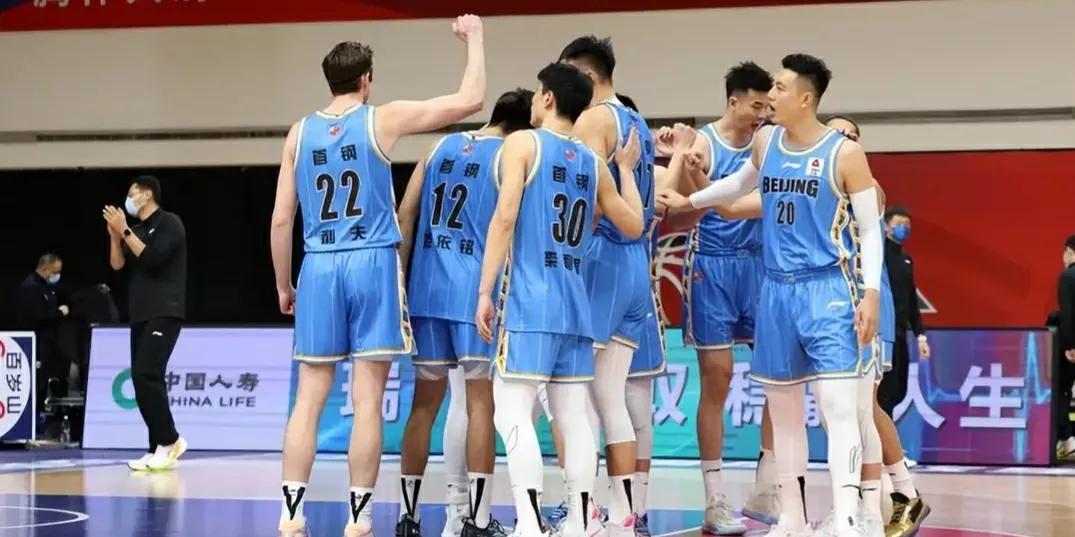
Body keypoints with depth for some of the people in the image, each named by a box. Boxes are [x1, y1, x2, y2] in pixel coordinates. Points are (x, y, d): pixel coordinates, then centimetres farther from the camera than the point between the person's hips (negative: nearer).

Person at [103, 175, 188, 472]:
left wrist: (125, 231, -15)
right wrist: (114, 234, -3)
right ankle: (158, 449, 5)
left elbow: (152, 258, -16)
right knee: (142, 380, 3)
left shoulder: (169, 223, -4)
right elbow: (117, 264, 10)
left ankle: (169, 441, -11)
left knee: (146, 375, -19)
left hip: (164, 313, -8)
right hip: (140, 314, 8)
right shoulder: (137, 230, 18)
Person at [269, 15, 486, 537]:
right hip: (373, 264, -3)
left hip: (319, 268, 3)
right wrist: (474, 37, 12)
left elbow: (281, 219, 8)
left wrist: (283, 286, 18)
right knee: (367, 401, 0)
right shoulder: (383, 119, -2)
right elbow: (470, 100, -2)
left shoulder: (300, 133, 8)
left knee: (308, 399, 6)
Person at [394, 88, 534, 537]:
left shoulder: (442, 146, 15)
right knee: (480, 403, -2)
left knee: (425, 402, 12)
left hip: (428, 287, 5)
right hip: (477, 289, -5)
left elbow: (405, 216, 11)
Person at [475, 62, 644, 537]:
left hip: (529, 300, -6)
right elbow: (633, 226, 23)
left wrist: (485, 292, -11)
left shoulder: (523, 143, -1)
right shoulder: (593, 162, 15)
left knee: (513, 413, -7)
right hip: (575, 303, 6)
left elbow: (505, 217, -12)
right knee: (573, 416, 8)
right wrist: (627, 168, 36)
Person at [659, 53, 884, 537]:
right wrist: (688, 200, 34)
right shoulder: (765, 142, 7)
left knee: (839, 404, -15)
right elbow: (742, 183, 30)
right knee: (782, 407, 11)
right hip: (777, 290, 6)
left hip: (828, 290, -6)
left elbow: (870, 229, -6)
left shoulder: (844, 153, -8)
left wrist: (871, 292, -14)